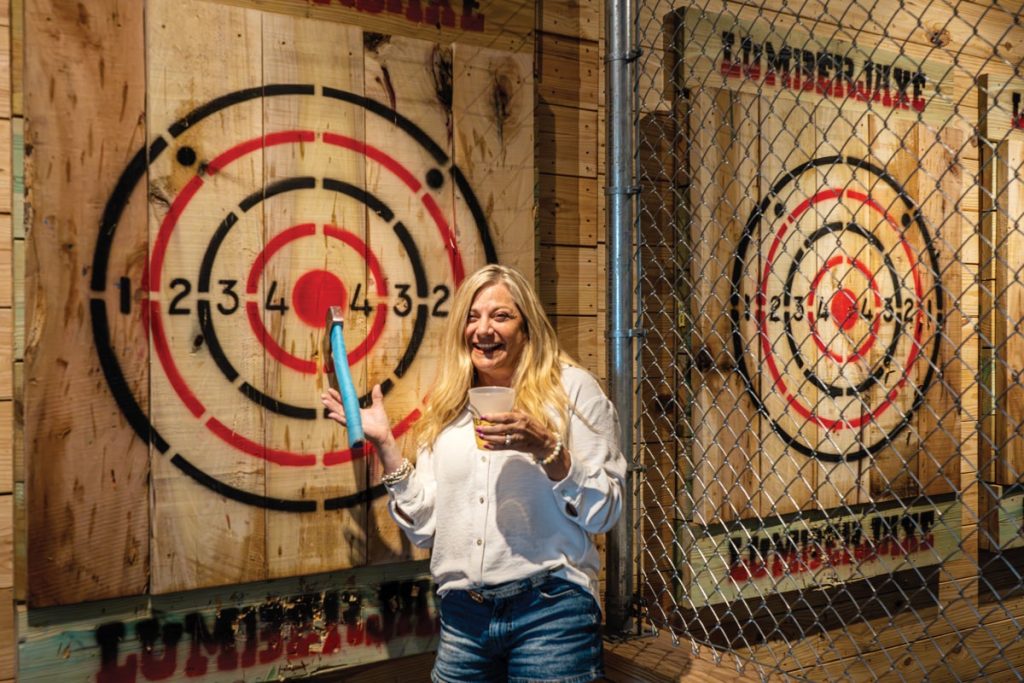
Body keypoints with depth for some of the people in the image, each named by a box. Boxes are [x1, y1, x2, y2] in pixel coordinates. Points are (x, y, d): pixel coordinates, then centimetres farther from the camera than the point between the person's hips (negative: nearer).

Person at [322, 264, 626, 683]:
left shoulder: (571, 386, -3)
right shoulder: (446, 406, 10)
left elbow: (604, 513, -6)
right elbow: (423, 526, 9)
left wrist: (548, 448, -20)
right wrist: (384, 444, 2)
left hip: (550, 612, -4)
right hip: (462, 616, 4)